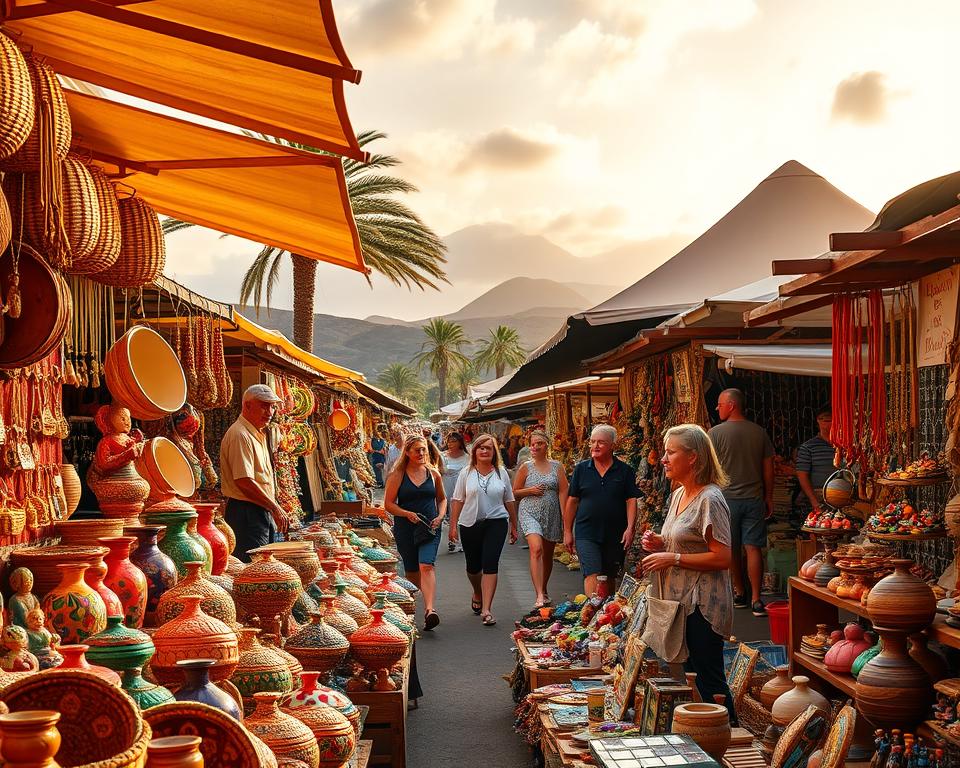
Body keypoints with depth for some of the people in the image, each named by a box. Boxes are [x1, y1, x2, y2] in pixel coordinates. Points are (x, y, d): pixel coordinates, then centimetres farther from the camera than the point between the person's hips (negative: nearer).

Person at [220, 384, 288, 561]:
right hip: (246, 512, -10)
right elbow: (244, 481, -22)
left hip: (263, 512, 10)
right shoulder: (240, 435, -15)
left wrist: (273, 509, 17)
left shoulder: (258, 434, 18)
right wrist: (275, 508, -17)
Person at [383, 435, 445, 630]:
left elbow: (442, 499, 21)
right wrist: (407, 514, -16)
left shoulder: (433, 473, 8)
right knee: (411, 571, 8)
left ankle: (429, 610, -30)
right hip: (405, 528, 0)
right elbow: (389, 504, 0)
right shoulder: (397, 475, 1)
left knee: (426, 565, -19)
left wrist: (440, 516, 3)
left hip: (429, 527, 0)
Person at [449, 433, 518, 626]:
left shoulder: (501, 473, 5)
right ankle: (477, 595, 43)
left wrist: (513, 526, 13)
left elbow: (509, 501, 11)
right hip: (470, 524, 1)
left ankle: (486, 610, -12)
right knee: (473, 566, 12)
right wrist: (453, 525, -1)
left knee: (490, 565, -12)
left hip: (496, 523, -1)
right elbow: (458, 500, 4)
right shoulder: (466, 473, 3)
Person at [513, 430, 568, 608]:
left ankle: (544, 591, 34)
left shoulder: (556, 467, 5)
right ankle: (539, 596, -26)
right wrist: (530, 490, -10)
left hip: (551, 515, 2)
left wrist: (565, 518, -5)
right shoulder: (526, 467, 3)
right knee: (536, 549, -21)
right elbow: (515, 492, 8)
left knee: (548, 555, 13)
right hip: (530, 513, -2)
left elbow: (563, 492, 2)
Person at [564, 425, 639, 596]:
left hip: (615, 535, 1)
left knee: (610, 578, 13)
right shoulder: (581, 469, 4)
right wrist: (567, 531, 4)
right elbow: (572, 501, 6)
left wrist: (630, 528, -14)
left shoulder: (625, 471, 1)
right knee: (592, 575, -13)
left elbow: (631, 501, -2)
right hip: (586, 535, -1)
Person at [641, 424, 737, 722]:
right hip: (682, 602, 10)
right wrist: (660, 543, 6)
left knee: (708, 680, -4)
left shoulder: (710, 499, -17)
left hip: (703, 606, -10)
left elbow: (723, 558, -22)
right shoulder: (678, 494, 13)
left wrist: (673, 559, -20)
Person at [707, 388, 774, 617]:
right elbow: (768, 468, 7)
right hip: (754, 498, 2)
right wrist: (768, 497, 16)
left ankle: (740, 594, 24)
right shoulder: (760, 432, 3)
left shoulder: (715, 433, -7)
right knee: (753, 548, -1)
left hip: (726, 498, -2)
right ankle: (755, 599, -7)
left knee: (732, 549, 12)